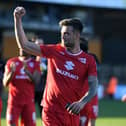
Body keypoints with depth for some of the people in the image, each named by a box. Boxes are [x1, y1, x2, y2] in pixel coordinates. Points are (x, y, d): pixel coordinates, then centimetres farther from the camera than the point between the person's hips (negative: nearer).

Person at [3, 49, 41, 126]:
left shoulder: (35, 64, 5)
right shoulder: (11, 62, 6)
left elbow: (36, 81, -10)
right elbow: (5, 83, 1)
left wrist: (26, 71, -26)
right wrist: (12, 72, -17)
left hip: (29, 101, 0)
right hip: (14, 100, 0)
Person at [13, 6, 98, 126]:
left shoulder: (88, 60, 1)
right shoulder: (54, 51, 4)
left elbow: (93, 87, -8)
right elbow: (24, 45, 5)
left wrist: (82, 102, -27)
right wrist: (18, 19, -1)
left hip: (72, 112, 1)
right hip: (52, 111, -1)